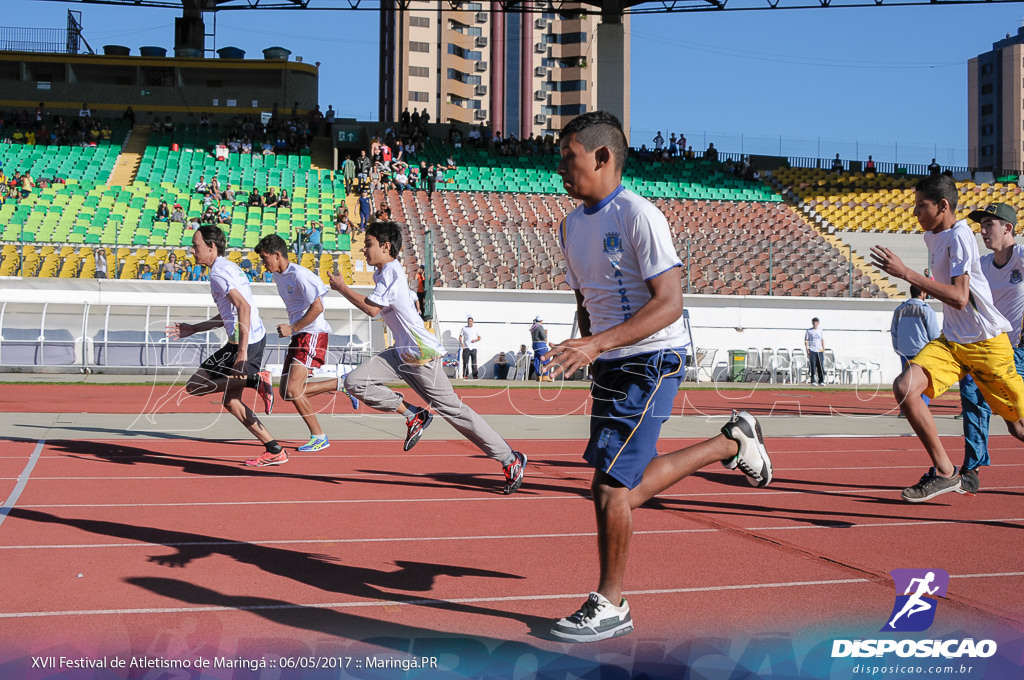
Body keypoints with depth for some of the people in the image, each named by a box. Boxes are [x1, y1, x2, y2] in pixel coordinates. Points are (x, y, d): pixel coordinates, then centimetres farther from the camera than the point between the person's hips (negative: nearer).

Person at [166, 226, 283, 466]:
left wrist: (242, 351, -28)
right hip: (256, 337, 10)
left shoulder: (219, 272, -12)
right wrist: (193, 329, 30)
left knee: (194, 387, -2)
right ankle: (274, 451, 11)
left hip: (244, 342, -10)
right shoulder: (228, 267, 20)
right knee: (231, 402, 14)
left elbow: (244, 307, -24)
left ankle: (255, 380, -13)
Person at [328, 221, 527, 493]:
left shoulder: (391, 271, -14)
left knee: (451, 408, -6)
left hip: (422, 355, -9)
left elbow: (372, 309, -19)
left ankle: (511, 458, 3)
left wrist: (342, 288, -8)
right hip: (401, 353, 9)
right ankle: (413, 416, 5)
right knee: (354, 381, -4)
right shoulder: (382, 273, 15)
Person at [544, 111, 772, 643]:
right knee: (628, 489, 14)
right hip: (610, 365, 9)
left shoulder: (638, 215, -15)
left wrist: (596, 344, -31)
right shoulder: (571, 225, 10)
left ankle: (610, 605, 7)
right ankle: (731, 443, 32)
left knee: (609, 484, -11)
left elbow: (669, 303, -22)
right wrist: (587, 352, 12)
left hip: (651, 362, -9)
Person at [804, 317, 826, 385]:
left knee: (821, 366, -1)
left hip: (820, 350, 3)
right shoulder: (809, 331, 4)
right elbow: (806, 340, 3)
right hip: (812, 351, -3)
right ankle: (813, 381, -2)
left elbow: (822, 340, 17)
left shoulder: (820, 331, 13)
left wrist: (823, 349, 10)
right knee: (813, 366, -5)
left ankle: (821, 381, 5)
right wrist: (807, 349, -7)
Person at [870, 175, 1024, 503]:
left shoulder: (959, 236, -18)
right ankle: (945, 473, -9)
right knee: (905, 387, -17)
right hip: (951, 340, 7)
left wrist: (905, 273, -30)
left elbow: (960, 298, -29)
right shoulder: (932, 237, 8)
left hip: (986, 342, -7)